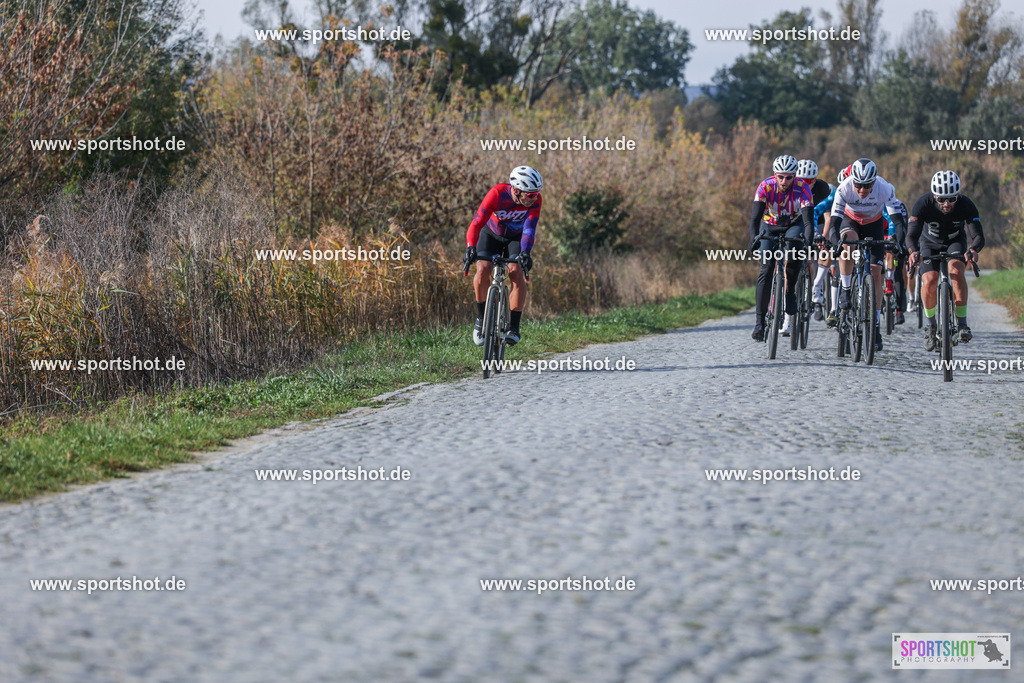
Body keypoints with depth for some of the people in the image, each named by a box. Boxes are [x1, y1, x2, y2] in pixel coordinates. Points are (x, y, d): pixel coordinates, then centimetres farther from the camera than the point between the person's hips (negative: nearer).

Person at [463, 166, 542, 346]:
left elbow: (530, 227, -35)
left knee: (517, 272, -24)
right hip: (492, 234, -1)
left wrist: (525, 252, -53)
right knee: (482, 270, -24)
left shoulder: (535, 200, -29)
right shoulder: (497, 194, -34)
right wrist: (470, 248, -55)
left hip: (516, 237, 1)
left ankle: (514, 327, -17)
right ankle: (481, 318, -3)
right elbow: (477, 223, -40)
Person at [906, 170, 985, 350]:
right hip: (930, 244, 0)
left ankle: (962, 324, -25)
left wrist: (973, 250, -57)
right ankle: (930, 325, 2)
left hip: (955, 242, 0)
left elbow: (979, 236, -34)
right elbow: (911, 235, -35)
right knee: (929, 282, -23)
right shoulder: (923, 203, -30)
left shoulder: (966, 205, -29)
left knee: (956, 270, -31)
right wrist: (914, 252, -57)